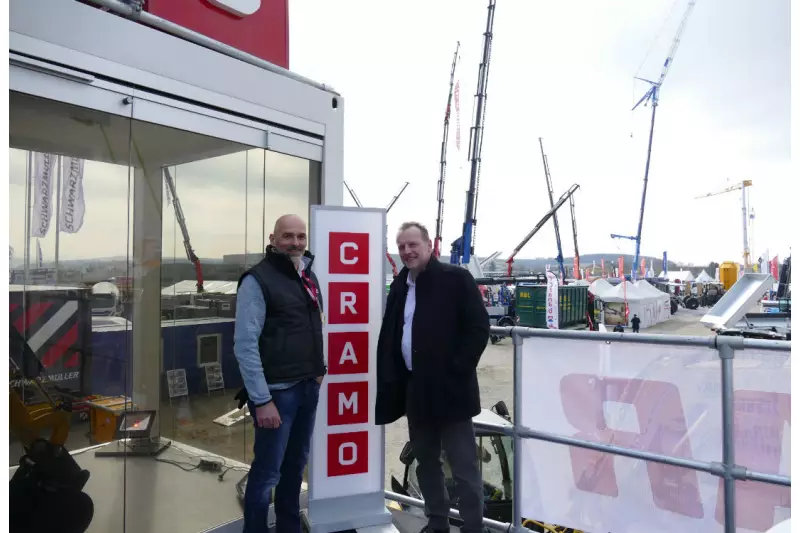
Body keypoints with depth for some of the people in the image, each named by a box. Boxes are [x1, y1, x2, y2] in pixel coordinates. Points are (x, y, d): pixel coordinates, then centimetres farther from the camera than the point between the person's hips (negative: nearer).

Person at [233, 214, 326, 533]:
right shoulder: (258, 280, -13)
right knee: (267, 472, 2)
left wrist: (318, 369, 12)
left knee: (295, 466, 19)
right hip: (277, 391, -7)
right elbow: (245, 345, -17)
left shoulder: (308, 275, 10)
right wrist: (261, 400, -19)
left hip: (308, 387, 7)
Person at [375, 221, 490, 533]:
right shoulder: (399, 286, 10)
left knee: (464, 467, 2)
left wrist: (456, 370, -15)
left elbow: (479, 328, -11)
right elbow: (388, 335, 16)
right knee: (426, 462, 18)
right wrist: (391, 378, 7)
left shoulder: (456, 279, -8)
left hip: (449, 389, -6)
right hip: (415, 390, 7)